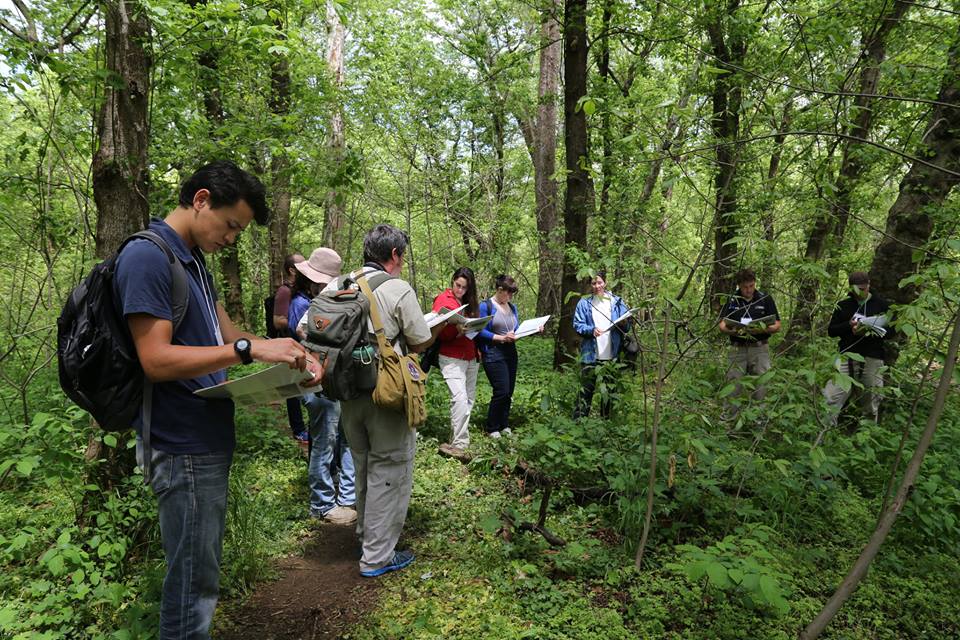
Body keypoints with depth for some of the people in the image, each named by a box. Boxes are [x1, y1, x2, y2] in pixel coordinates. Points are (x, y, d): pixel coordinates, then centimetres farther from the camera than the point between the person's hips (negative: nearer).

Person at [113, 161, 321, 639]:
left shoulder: (194, 260, 13)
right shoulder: (147, 256, -17)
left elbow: (226, 334, 15)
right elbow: (156, 360, -23)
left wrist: (291, 355, 1)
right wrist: (250, 349, -26)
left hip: (209, 438, 10)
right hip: (183, 447, -9)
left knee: (201, 568, 21)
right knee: (194, 579, 3)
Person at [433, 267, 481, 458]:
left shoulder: (469, 302, 15)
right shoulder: (443, 300, -3)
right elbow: (438, 331, -9)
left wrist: (477, 350, 3)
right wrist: (456, 329, -27)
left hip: (471, 357, 7)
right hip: (452, 358, -7)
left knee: (470, 398, 8)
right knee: (460, 398, -18)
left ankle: (457, 439, 18)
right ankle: (459, 444, -15)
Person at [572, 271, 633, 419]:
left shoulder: (617, 302, 9)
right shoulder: (584, 303, 4)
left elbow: (627, 326, 9)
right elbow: (577, 325, -2)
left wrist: (624, 323, -14)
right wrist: (591, 330, -20)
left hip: (612, 356, 2)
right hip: (590, 356, -2)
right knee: (586, 389, -3)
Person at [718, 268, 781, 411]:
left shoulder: (766, 299, 3)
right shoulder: (732, 300, 7)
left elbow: (777, 326, 3)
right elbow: (721, 325, 4)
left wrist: (763, 329, -18)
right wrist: (732, 331, -18)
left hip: (759, 349, -1)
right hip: (737, 349, 1)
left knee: (761, 387, -1)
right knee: (733, 387, 0)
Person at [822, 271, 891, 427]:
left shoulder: (881, 304, 7)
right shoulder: (843, 305, 7)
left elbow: (890, 331, 6)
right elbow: (831, 331, 6)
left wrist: (871, 332, -13)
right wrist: (848, 325, -12)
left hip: (872, 359, 0)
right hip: (847, 356, 0)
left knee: (871, 401, 9)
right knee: (831, 397, -10)